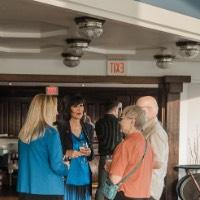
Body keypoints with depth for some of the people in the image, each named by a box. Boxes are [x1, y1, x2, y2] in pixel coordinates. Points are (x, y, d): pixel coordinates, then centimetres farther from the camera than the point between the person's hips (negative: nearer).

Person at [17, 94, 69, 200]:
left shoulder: (24, 133, 5)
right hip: (48, 191, -6)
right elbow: (56, 166, -16)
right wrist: (69, 170, 5)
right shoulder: (50, 133, -14)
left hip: (26, 189, 6)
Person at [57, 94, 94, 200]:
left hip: (84, 178, 5)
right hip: (66, 178, -4)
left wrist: (89, 153, -4)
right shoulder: (60, 127, -5)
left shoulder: (88, 128, 11)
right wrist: (66, 153, -18)